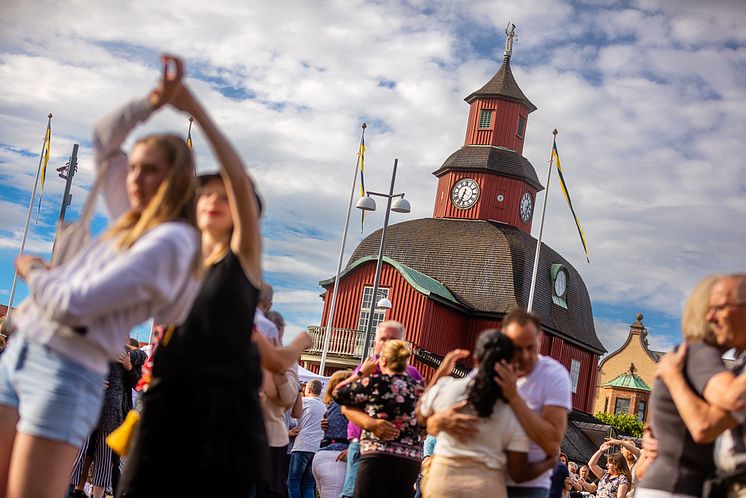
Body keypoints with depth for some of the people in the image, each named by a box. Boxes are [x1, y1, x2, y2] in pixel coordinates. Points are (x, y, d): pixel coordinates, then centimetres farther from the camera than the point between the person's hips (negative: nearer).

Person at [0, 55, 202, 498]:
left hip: (66, 371, -8)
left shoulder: (170, 241, -13)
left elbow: (74, 305, -17)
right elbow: (104, 139, 27)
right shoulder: (132, 220, 13)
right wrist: (155, 102, 16)